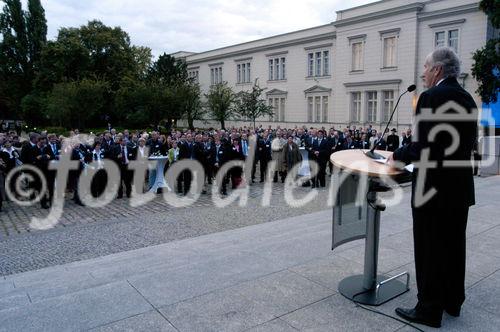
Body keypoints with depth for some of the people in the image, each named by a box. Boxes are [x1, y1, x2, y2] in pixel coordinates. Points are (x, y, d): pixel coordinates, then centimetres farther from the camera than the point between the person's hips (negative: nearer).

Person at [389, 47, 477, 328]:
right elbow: (466, 145, 13)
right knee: (454, 247, 19)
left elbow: (421, 147, -23)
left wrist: (398, 155, -4)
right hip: (461, 188, 9)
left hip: (434, 189, -9)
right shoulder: (468, 99, 10)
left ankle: (429, 310, 16)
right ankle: (453, 301, 34)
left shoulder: (431, 97, -17)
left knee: (430, 251, 3)